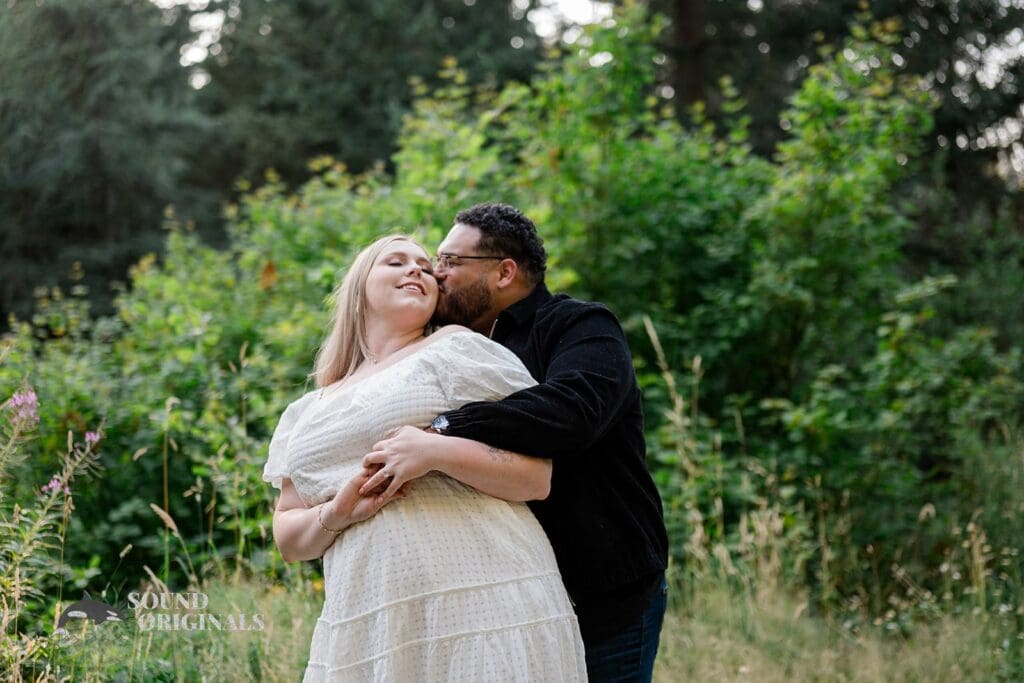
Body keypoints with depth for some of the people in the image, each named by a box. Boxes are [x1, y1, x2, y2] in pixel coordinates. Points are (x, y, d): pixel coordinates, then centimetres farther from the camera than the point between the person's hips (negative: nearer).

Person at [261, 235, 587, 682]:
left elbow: (537, 478, -2)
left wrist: (435, 451, -16)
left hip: (484, 608, -4)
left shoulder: (456, 349, 4)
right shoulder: (308, 414, 17)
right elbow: (288, 537, 15)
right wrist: (335, 515, -6)